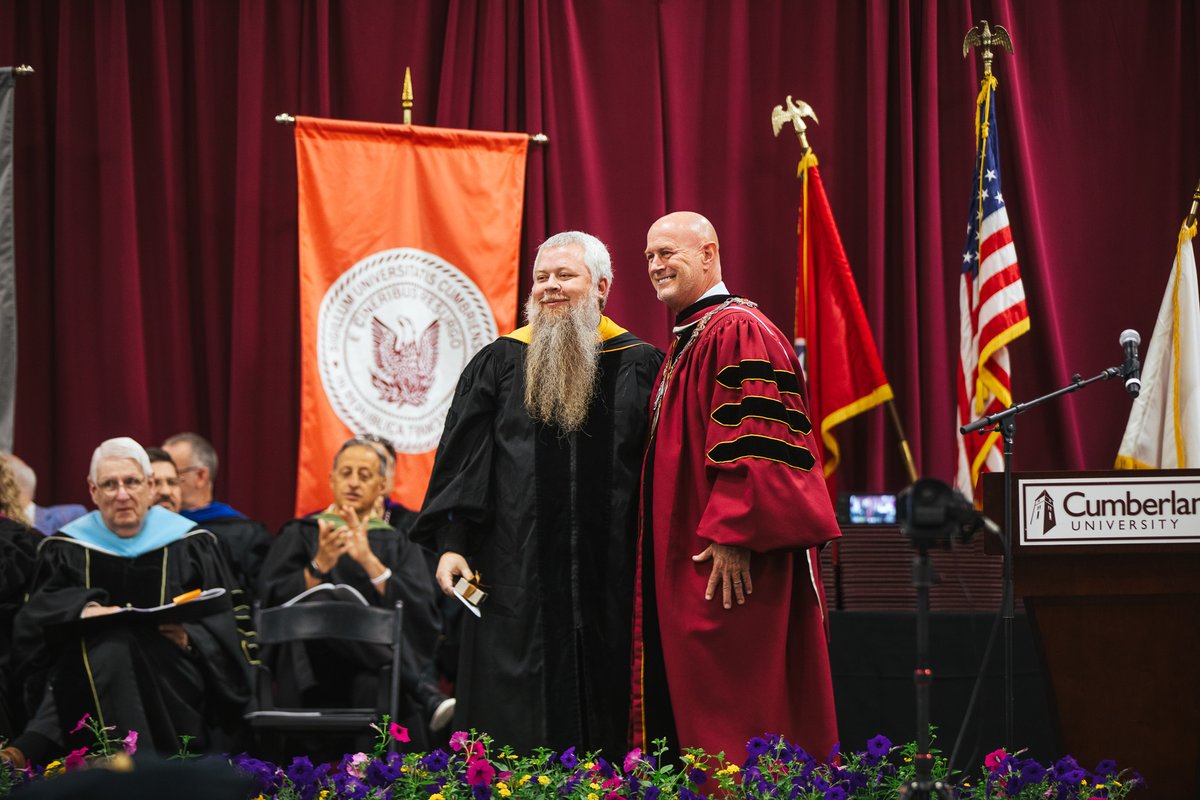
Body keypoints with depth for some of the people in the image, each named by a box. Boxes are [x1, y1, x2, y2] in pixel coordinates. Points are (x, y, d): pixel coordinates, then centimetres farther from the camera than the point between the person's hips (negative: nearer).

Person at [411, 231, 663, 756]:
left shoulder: (639, 368, 5)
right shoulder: (499, 364, 8)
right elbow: (461, 458, 6)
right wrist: (451, 544, -4)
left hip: (609, 582, 0)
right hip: (517, 584, 0)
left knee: (603, 723, 3)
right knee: (516, 731, 0)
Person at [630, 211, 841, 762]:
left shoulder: (738, 333, -12)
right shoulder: (686, 341, 20)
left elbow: (755, 444, -21)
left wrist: (732, 535, -25)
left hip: (731, 566, -11)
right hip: (680, 566, 11)